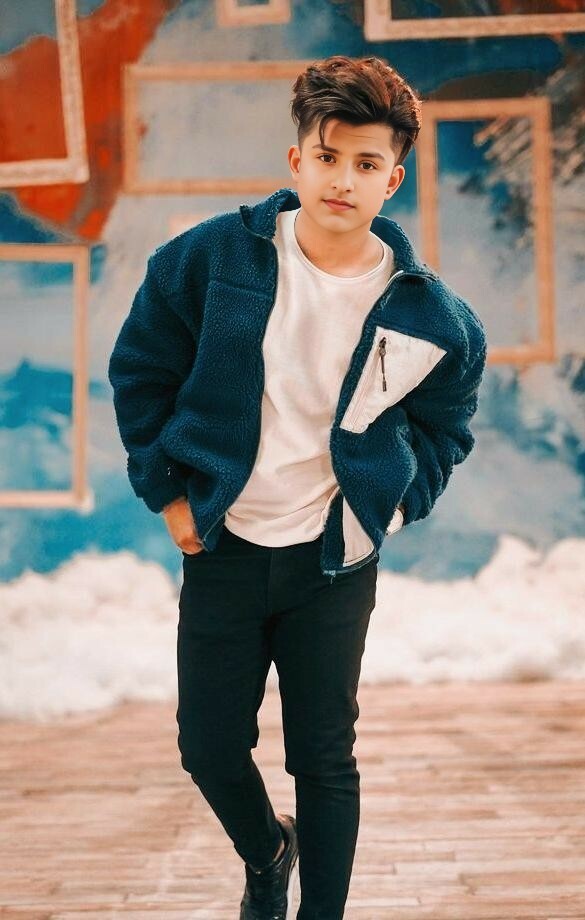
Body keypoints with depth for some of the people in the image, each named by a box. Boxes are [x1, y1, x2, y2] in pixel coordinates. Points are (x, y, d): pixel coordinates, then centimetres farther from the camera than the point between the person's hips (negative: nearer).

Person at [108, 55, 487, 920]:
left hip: (335, 562, -1)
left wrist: (396, 504, -1)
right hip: (221, 548, 1)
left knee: (325, 759, 7)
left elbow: (446, 424, 10)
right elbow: (139, 370, 2)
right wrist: (166, 490, -1)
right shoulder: (209, 259, -11)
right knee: (209, 748, 11)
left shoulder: (429, 316, -9)